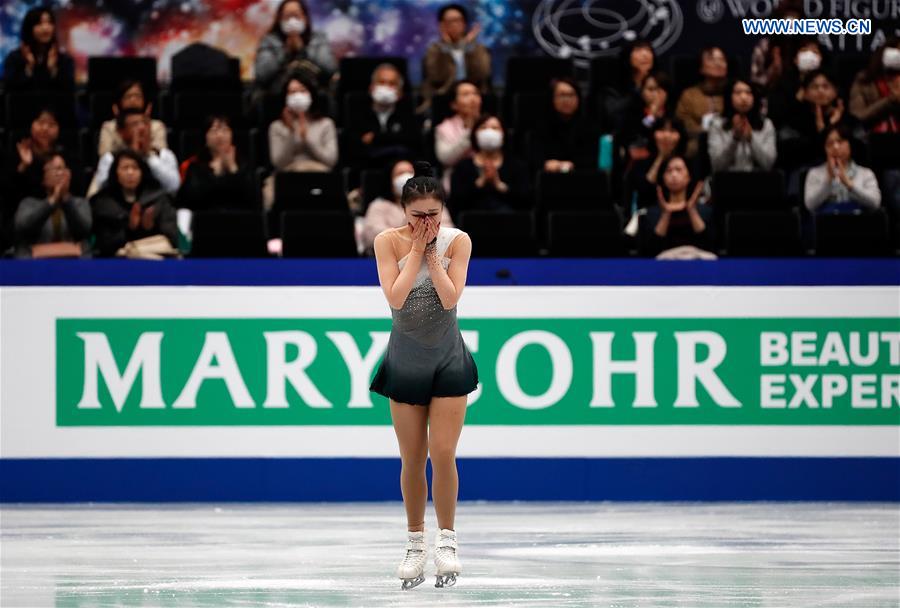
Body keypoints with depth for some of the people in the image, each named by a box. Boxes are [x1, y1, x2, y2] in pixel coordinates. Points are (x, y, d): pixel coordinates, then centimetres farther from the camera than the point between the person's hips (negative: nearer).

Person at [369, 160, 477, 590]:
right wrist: (417, 249, -17)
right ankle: (415, 543, 15)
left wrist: (431, 252, -17)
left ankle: (446, 539, 4)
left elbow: (450, 298, -16)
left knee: (443, 454, -8)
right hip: (406, 360, 1)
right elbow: (395, 298, -19)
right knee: (412, 459, 4)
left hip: (448, 360, 0)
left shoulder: (457, 241, -7)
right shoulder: (388, 242, -8)